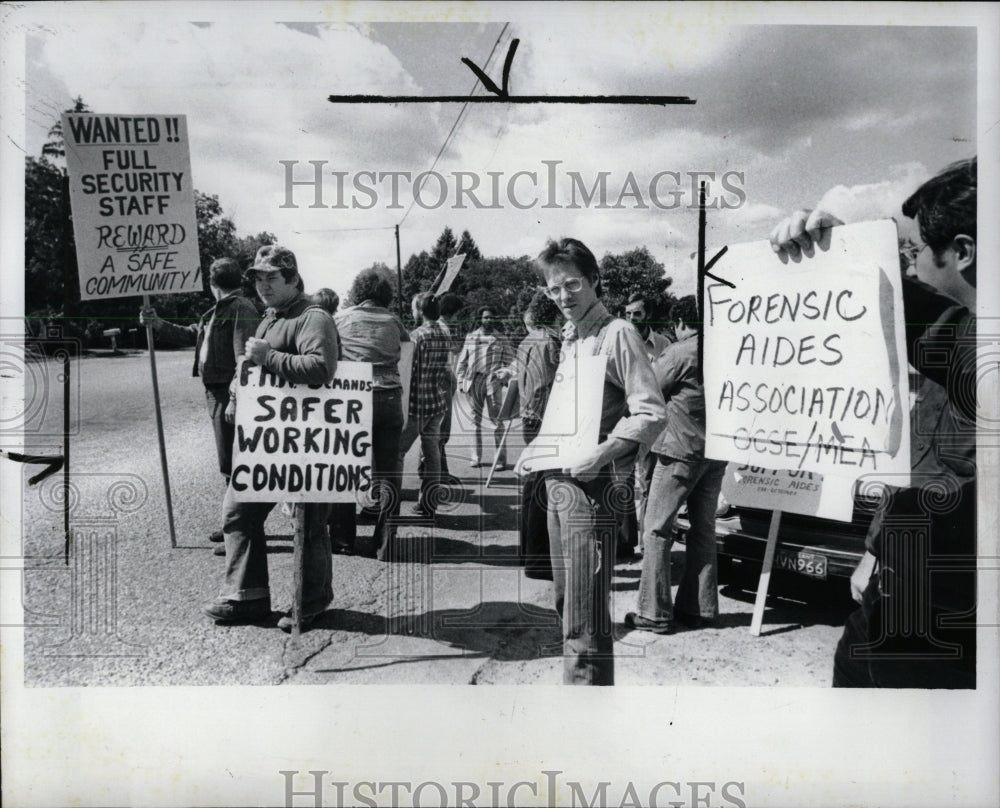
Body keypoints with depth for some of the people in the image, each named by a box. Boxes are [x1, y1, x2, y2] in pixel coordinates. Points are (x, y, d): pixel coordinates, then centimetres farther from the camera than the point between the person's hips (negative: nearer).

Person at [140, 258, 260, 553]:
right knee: (230, 464, 17)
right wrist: (158, 324, 20)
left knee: (232, 465, -5)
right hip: (216, 394, 10)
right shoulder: (216, 312, 16)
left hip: (230, 395, -10)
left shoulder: (241, 310, -14)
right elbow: (189, 334, 28)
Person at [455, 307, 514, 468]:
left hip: (493, 381, -2)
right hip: (473, 381, 2)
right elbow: (461, 361, 14)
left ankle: (500, 459, -3)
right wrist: (461, 381, 6)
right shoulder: (470, 338, 11)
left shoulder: (501, 339, 7)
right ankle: (476, 458, 13)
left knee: (496, 420, -5)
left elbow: (510, 362, 7)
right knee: (475, 420, 6)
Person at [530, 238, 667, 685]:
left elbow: (651, 414, -16)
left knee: (585, 614, -7)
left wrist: (602, 454, -24)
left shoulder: (617, 334, -8)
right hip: (558, 481, 9)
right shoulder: (571, 343, 18)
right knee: (567, 602, 17)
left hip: (592, 484, -9)